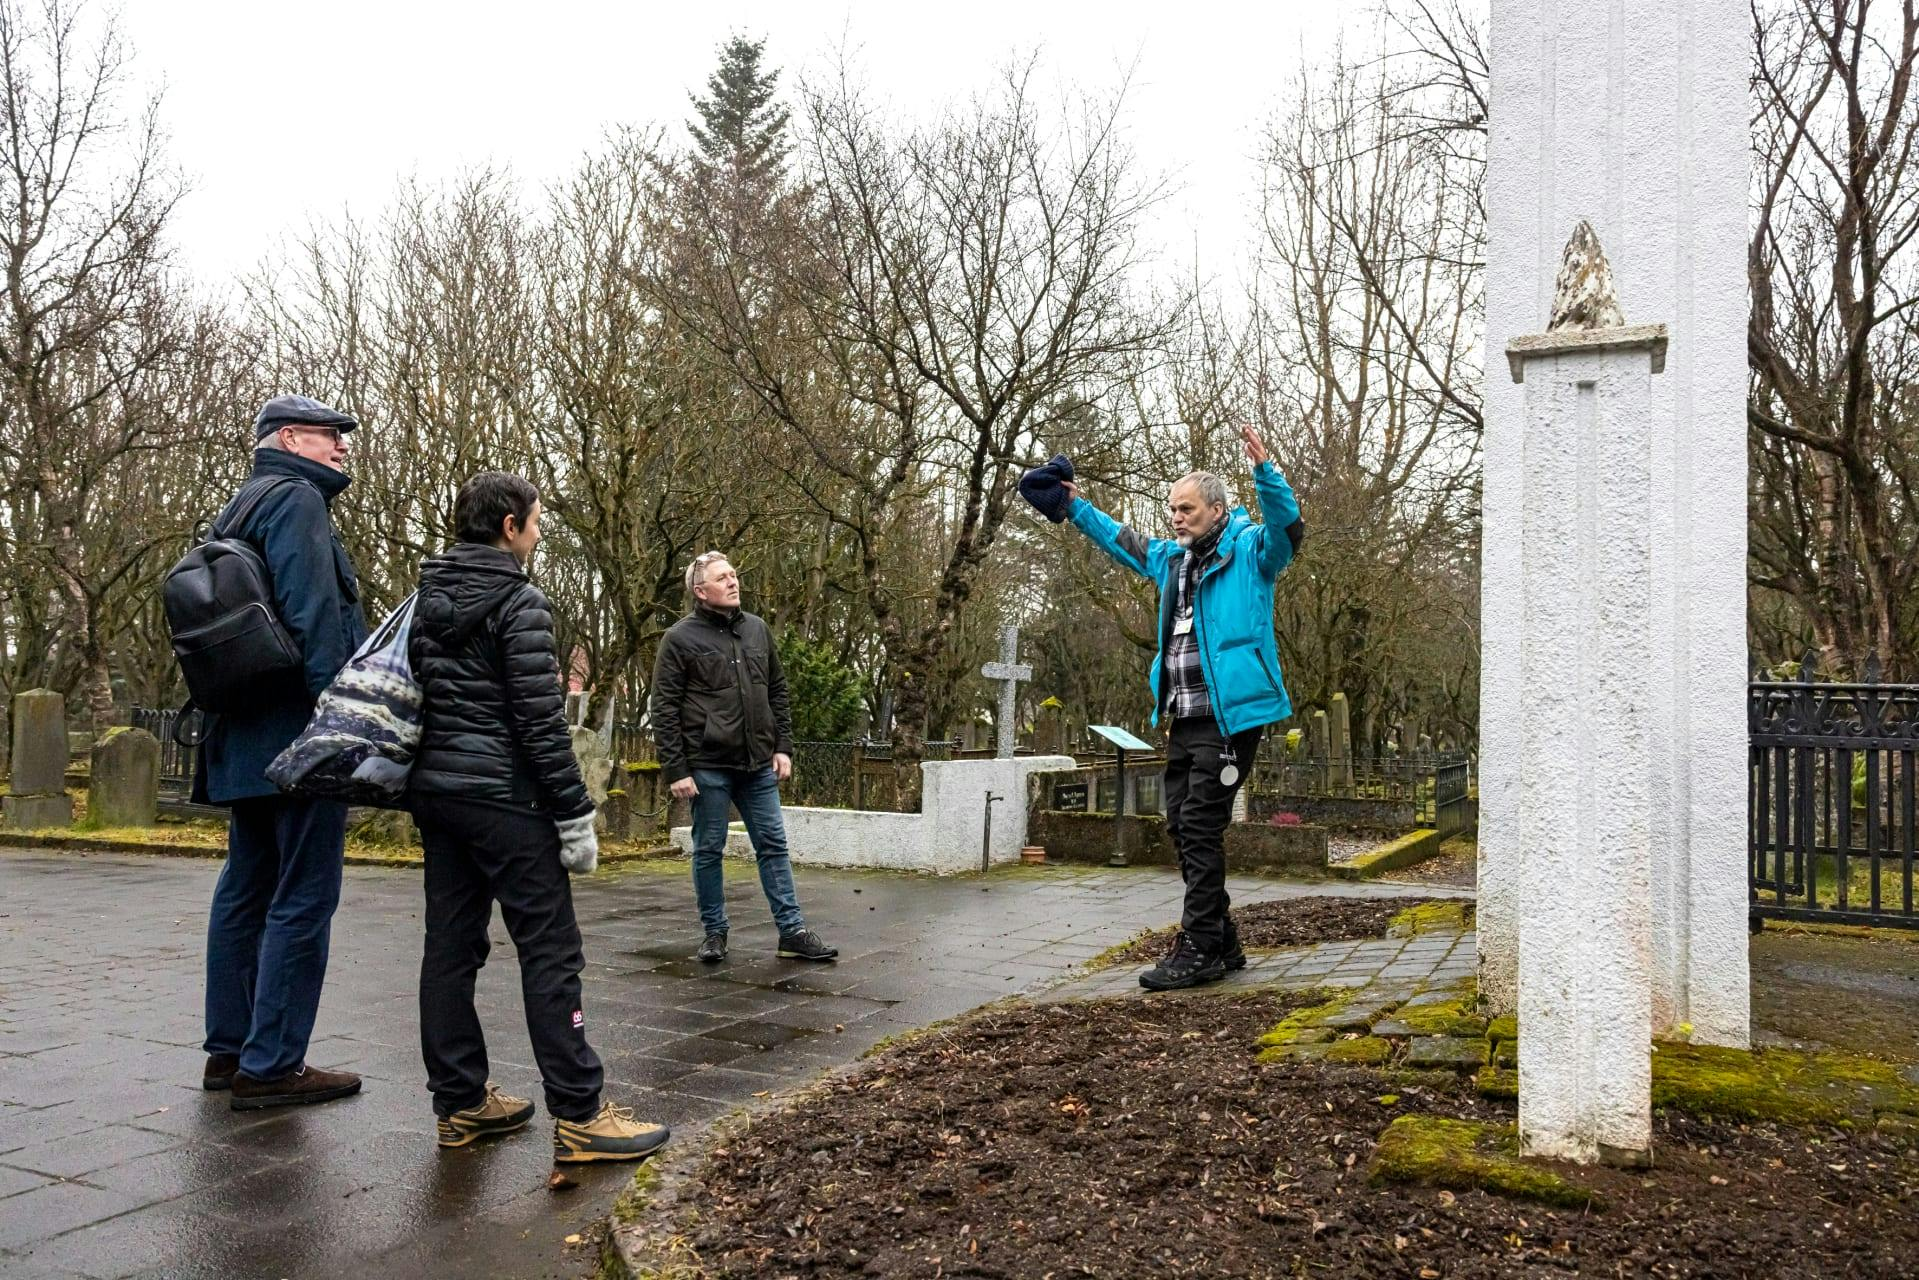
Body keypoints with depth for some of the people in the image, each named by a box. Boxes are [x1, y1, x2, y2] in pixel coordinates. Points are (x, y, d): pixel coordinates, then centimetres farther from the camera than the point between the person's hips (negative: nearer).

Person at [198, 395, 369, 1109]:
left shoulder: (239, 510, 21)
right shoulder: (296, 499, -8)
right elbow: (314, 617, -20)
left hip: (246, 737, 10)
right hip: (299, 734, -10)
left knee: (247, 889, 15)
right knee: (304, 899, -6)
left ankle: (229, 1049, 24)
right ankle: (271, 1066, -2)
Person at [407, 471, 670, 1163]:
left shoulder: (427, 599, 13)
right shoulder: (519, 602, -12)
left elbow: (415, 691, 18)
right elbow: (540, 721, -16)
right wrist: (574, 814, -13)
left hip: (434, 790, 9)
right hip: (502, 796, -9)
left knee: (450, 945, 10)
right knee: (550, 950, -6)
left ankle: (460, 1103, 17)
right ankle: (579, 1117, -6)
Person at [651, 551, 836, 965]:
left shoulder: (758, 629, 10)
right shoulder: (680, 638, -5)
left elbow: (777, 693, 15)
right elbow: (664, 710, -7)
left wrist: (783, 747, 6)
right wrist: (675, 770, -12)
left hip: (758, 764, 5)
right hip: (708, 766, -4)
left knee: (773, 846, 6)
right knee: (709, 850, 6)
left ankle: (792, 933, 11)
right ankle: (714, 933, 20)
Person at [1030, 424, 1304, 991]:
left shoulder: (1249, 551, -3)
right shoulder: (1171, 558, 19)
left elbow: (1288, 528, -23)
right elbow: (1121, 541, 36)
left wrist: (1265, 471, -36)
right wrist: (1075, 508, 39)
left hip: (1229, 717, -9)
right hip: (1183, 720, 9)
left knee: (1201, 828, -9)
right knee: (1181, 828, 10)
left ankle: (1198, 950, -2)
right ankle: (1223, 944, 20)